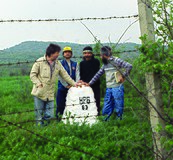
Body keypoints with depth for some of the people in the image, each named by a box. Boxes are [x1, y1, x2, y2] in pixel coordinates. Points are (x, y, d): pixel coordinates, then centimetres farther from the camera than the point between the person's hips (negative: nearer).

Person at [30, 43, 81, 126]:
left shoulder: (58, 64, 10)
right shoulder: (40, 62, -5)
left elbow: (65, 75, 15)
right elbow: (32, 74, -4)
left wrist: (74, 83, 9)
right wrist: (38, 83, -17)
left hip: (50, 94, 4)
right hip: (39, 93, -4)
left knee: (49, 115, 1)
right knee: (39, 114, 0)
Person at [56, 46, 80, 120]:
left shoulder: (75, 64, 13)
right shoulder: (60, 64, 3)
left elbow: (77, 75, 4)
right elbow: (60, 76, -5)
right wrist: (66, 85, -12)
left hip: (72, 87, 3)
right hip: (62, 87, -3)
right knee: (61, 104, -2)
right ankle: (59, 118, 7)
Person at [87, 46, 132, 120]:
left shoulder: (116, 60, -6)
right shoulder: (105, 64, 15)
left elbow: (129, 66, -13)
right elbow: (98, 74, 19)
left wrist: (123, 76, -10)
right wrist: (90, 83, 16)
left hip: (117, 88, -7)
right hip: (108, 89, 7)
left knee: (118, 108, 0)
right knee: (106, 111, 6)